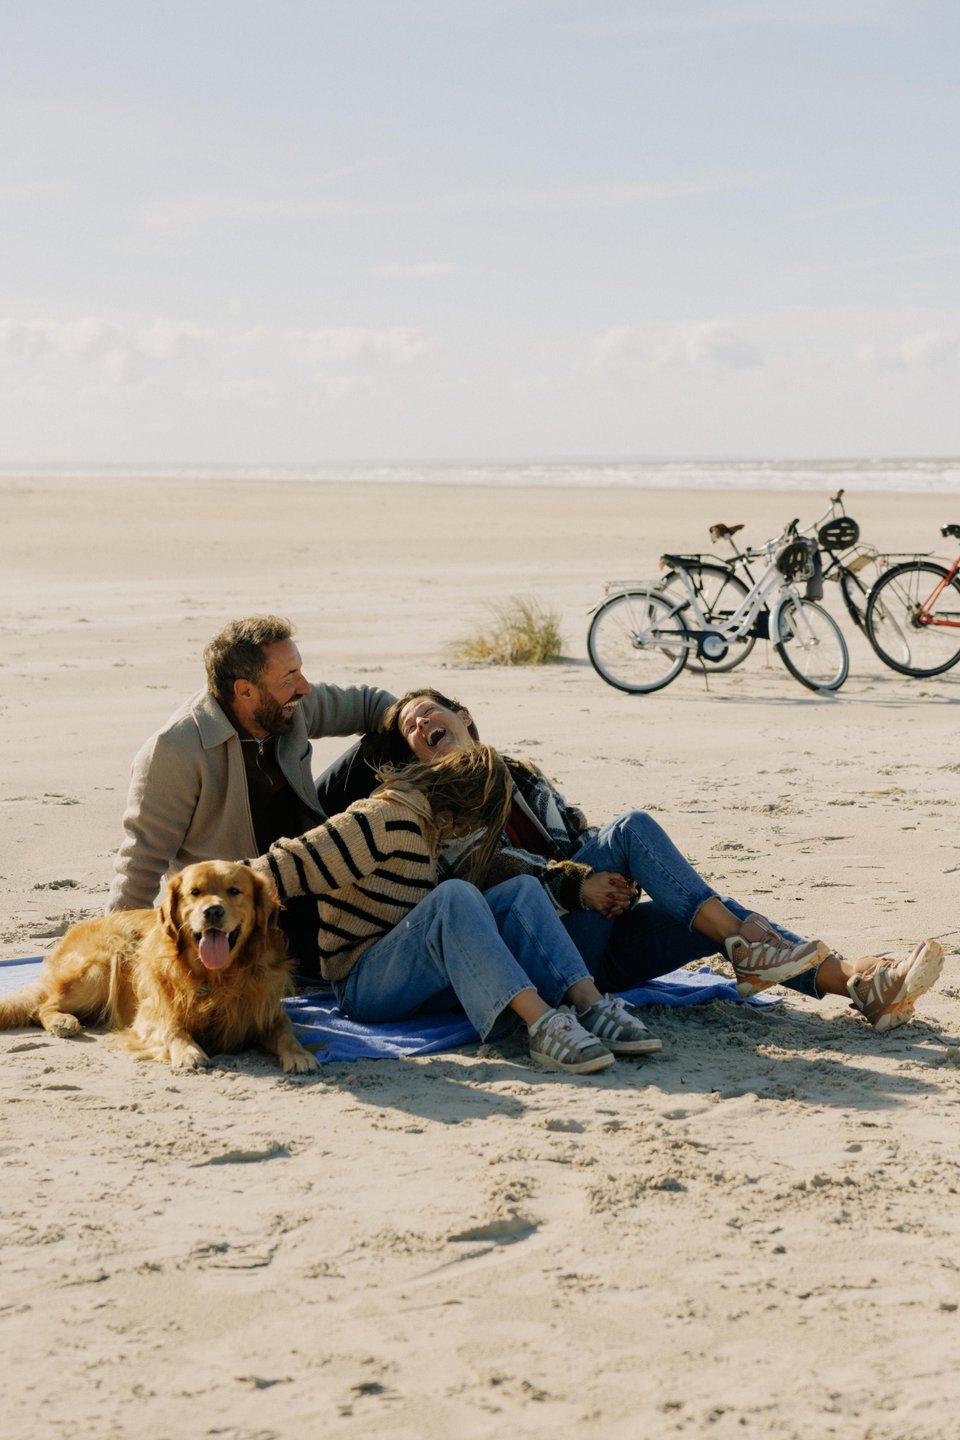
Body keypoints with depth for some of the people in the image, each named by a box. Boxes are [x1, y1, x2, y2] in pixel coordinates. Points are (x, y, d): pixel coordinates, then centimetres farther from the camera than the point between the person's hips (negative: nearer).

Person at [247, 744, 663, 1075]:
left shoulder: (427, 825, 14)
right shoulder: (388, 818, -15)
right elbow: (296, 865, -19)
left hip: (417, 975, 9)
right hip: (362, 985, -9)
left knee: (522, 889, -6)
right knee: (454, 896, -35)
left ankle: (590, 1005, -27)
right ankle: (542, 1025, -48)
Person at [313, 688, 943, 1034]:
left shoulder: (522, 778, 27)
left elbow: (578, 839, 22)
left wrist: (619, 880, -1)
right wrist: (574, 883, -20)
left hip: (597, 941, 6)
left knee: (713, 914, -18)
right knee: (634, 826, -21)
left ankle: (860, 981, -33)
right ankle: (743, 948, -26)